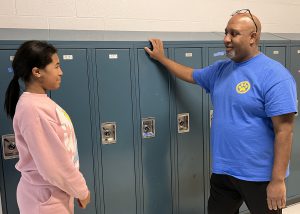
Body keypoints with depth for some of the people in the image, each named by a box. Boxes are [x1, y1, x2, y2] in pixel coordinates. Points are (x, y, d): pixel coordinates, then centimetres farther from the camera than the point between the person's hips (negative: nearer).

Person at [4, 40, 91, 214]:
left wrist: (77, 186, 13)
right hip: (46, 197, -8)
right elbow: (51, 164, -24)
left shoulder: (41, 102, 3)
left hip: (55, 192, 8)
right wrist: (81, 190, -12)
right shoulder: (33, 109, -25)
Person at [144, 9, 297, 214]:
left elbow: (284, 131, -20)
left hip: (260, 176, -6)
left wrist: (278, 180, -20)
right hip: (223, 171, 7)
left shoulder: (275, 76, -18)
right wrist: (161, 58, 27)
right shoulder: (220, 69, 5)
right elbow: (191, 75, 23)